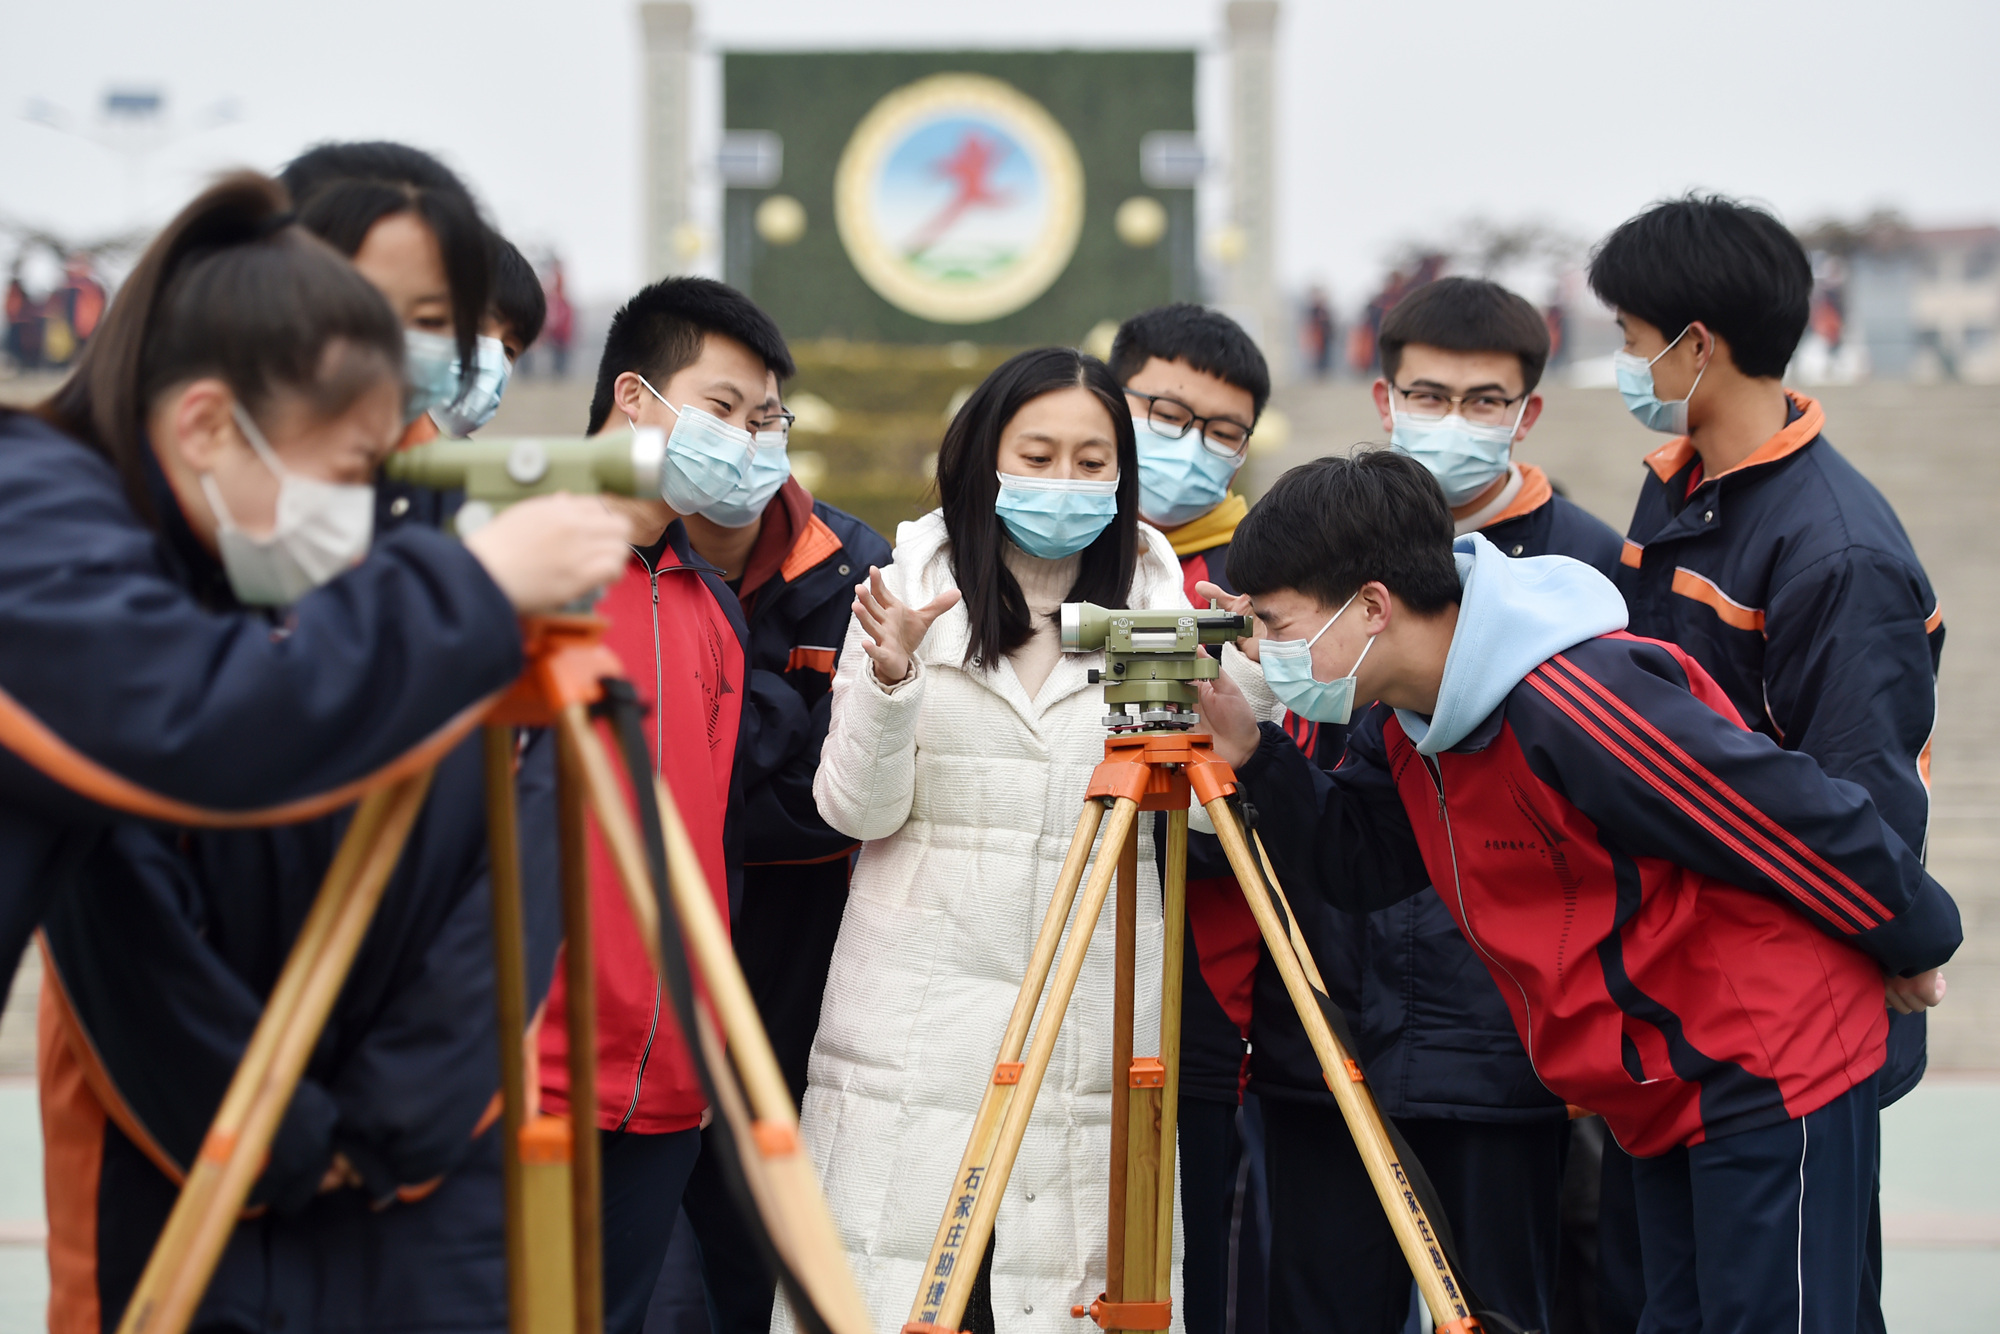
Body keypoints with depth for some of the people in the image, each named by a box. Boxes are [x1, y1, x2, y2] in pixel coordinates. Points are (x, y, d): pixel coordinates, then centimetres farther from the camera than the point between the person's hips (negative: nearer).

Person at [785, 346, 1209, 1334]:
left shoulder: (1153, 599, 7)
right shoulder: (914, 588, 3)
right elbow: (858, 809, -3)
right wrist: (890, 676, -19)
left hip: (1095, 1019, 1)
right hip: (921, 1012, -1)